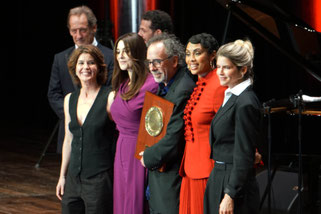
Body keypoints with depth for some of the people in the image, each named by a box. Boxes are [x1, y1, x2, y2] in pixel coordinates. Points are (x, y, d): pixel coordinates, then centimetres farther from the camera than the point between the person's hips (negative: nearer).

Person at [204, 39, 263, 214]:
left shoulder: (245, 104, -16)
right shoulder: (231, 96, 14)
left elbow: (244, 156, -18)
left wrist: (230, 196, -19)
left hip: (236, 186, -9)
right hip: (220, 181, 9)